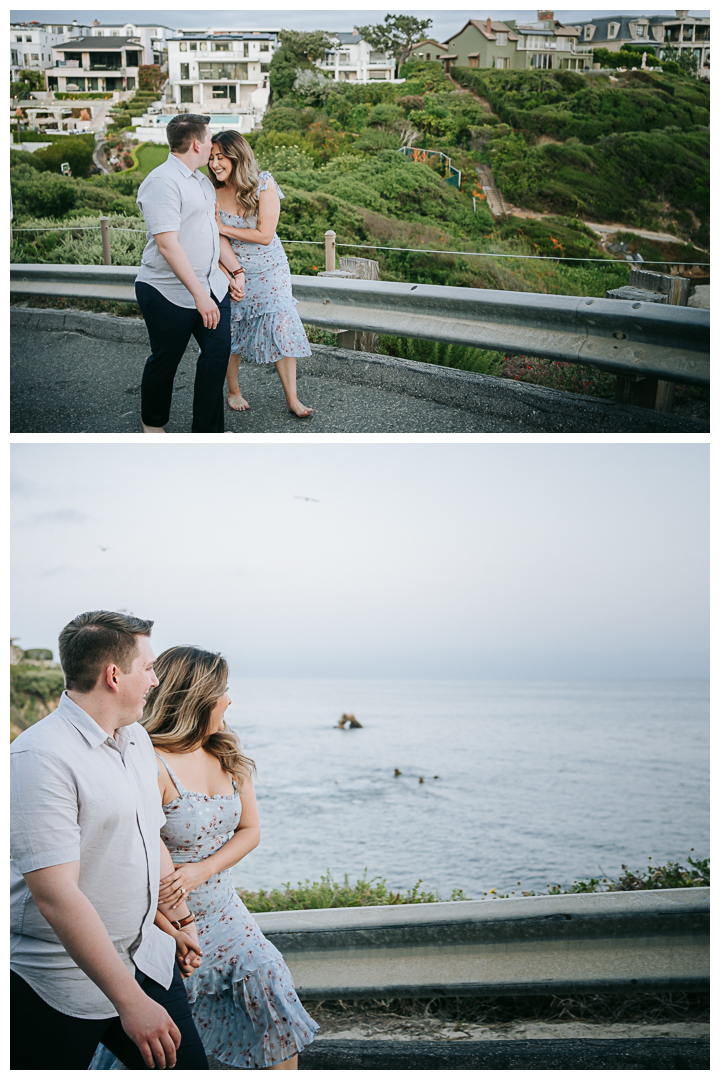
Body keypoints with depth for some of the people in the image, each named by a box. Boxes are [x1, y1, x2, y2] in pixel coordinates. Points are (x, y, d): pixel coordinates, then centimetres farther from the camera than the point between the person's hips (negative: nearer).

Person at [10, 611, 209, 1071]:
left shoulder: (138, 739, 7)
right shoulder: (41, 757, -22)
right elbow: (55, 894, -28)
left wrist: (181, 918, 28)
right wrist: (130, 1001, -29)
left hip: (146, 959, 8)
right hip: (63, 979, -7)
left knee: (188, 1066, 6)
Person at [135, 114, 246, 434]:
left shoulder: (202, 180, 13)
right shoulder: (162, 182, -18)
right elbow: (167, 244, -25)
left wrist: (237, 271, 15)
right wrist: (199, 295, -28)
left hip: (211, 285, 8)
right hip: (170, 293, -8)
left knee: (217, 353, 3)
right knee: (165, 360, 7)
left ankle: (208, 429, 15)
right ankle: (153, 422, 31)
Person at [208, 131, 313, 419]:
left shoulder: (263, 185, -14)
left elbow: (264, 235, -18)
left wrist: (223, 229, -18)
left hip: (269, 273, -2)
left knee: (280, 330, -6)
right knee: (231, 333, 9)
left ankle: (292, 399, 1)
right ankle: (233, 391, 30)